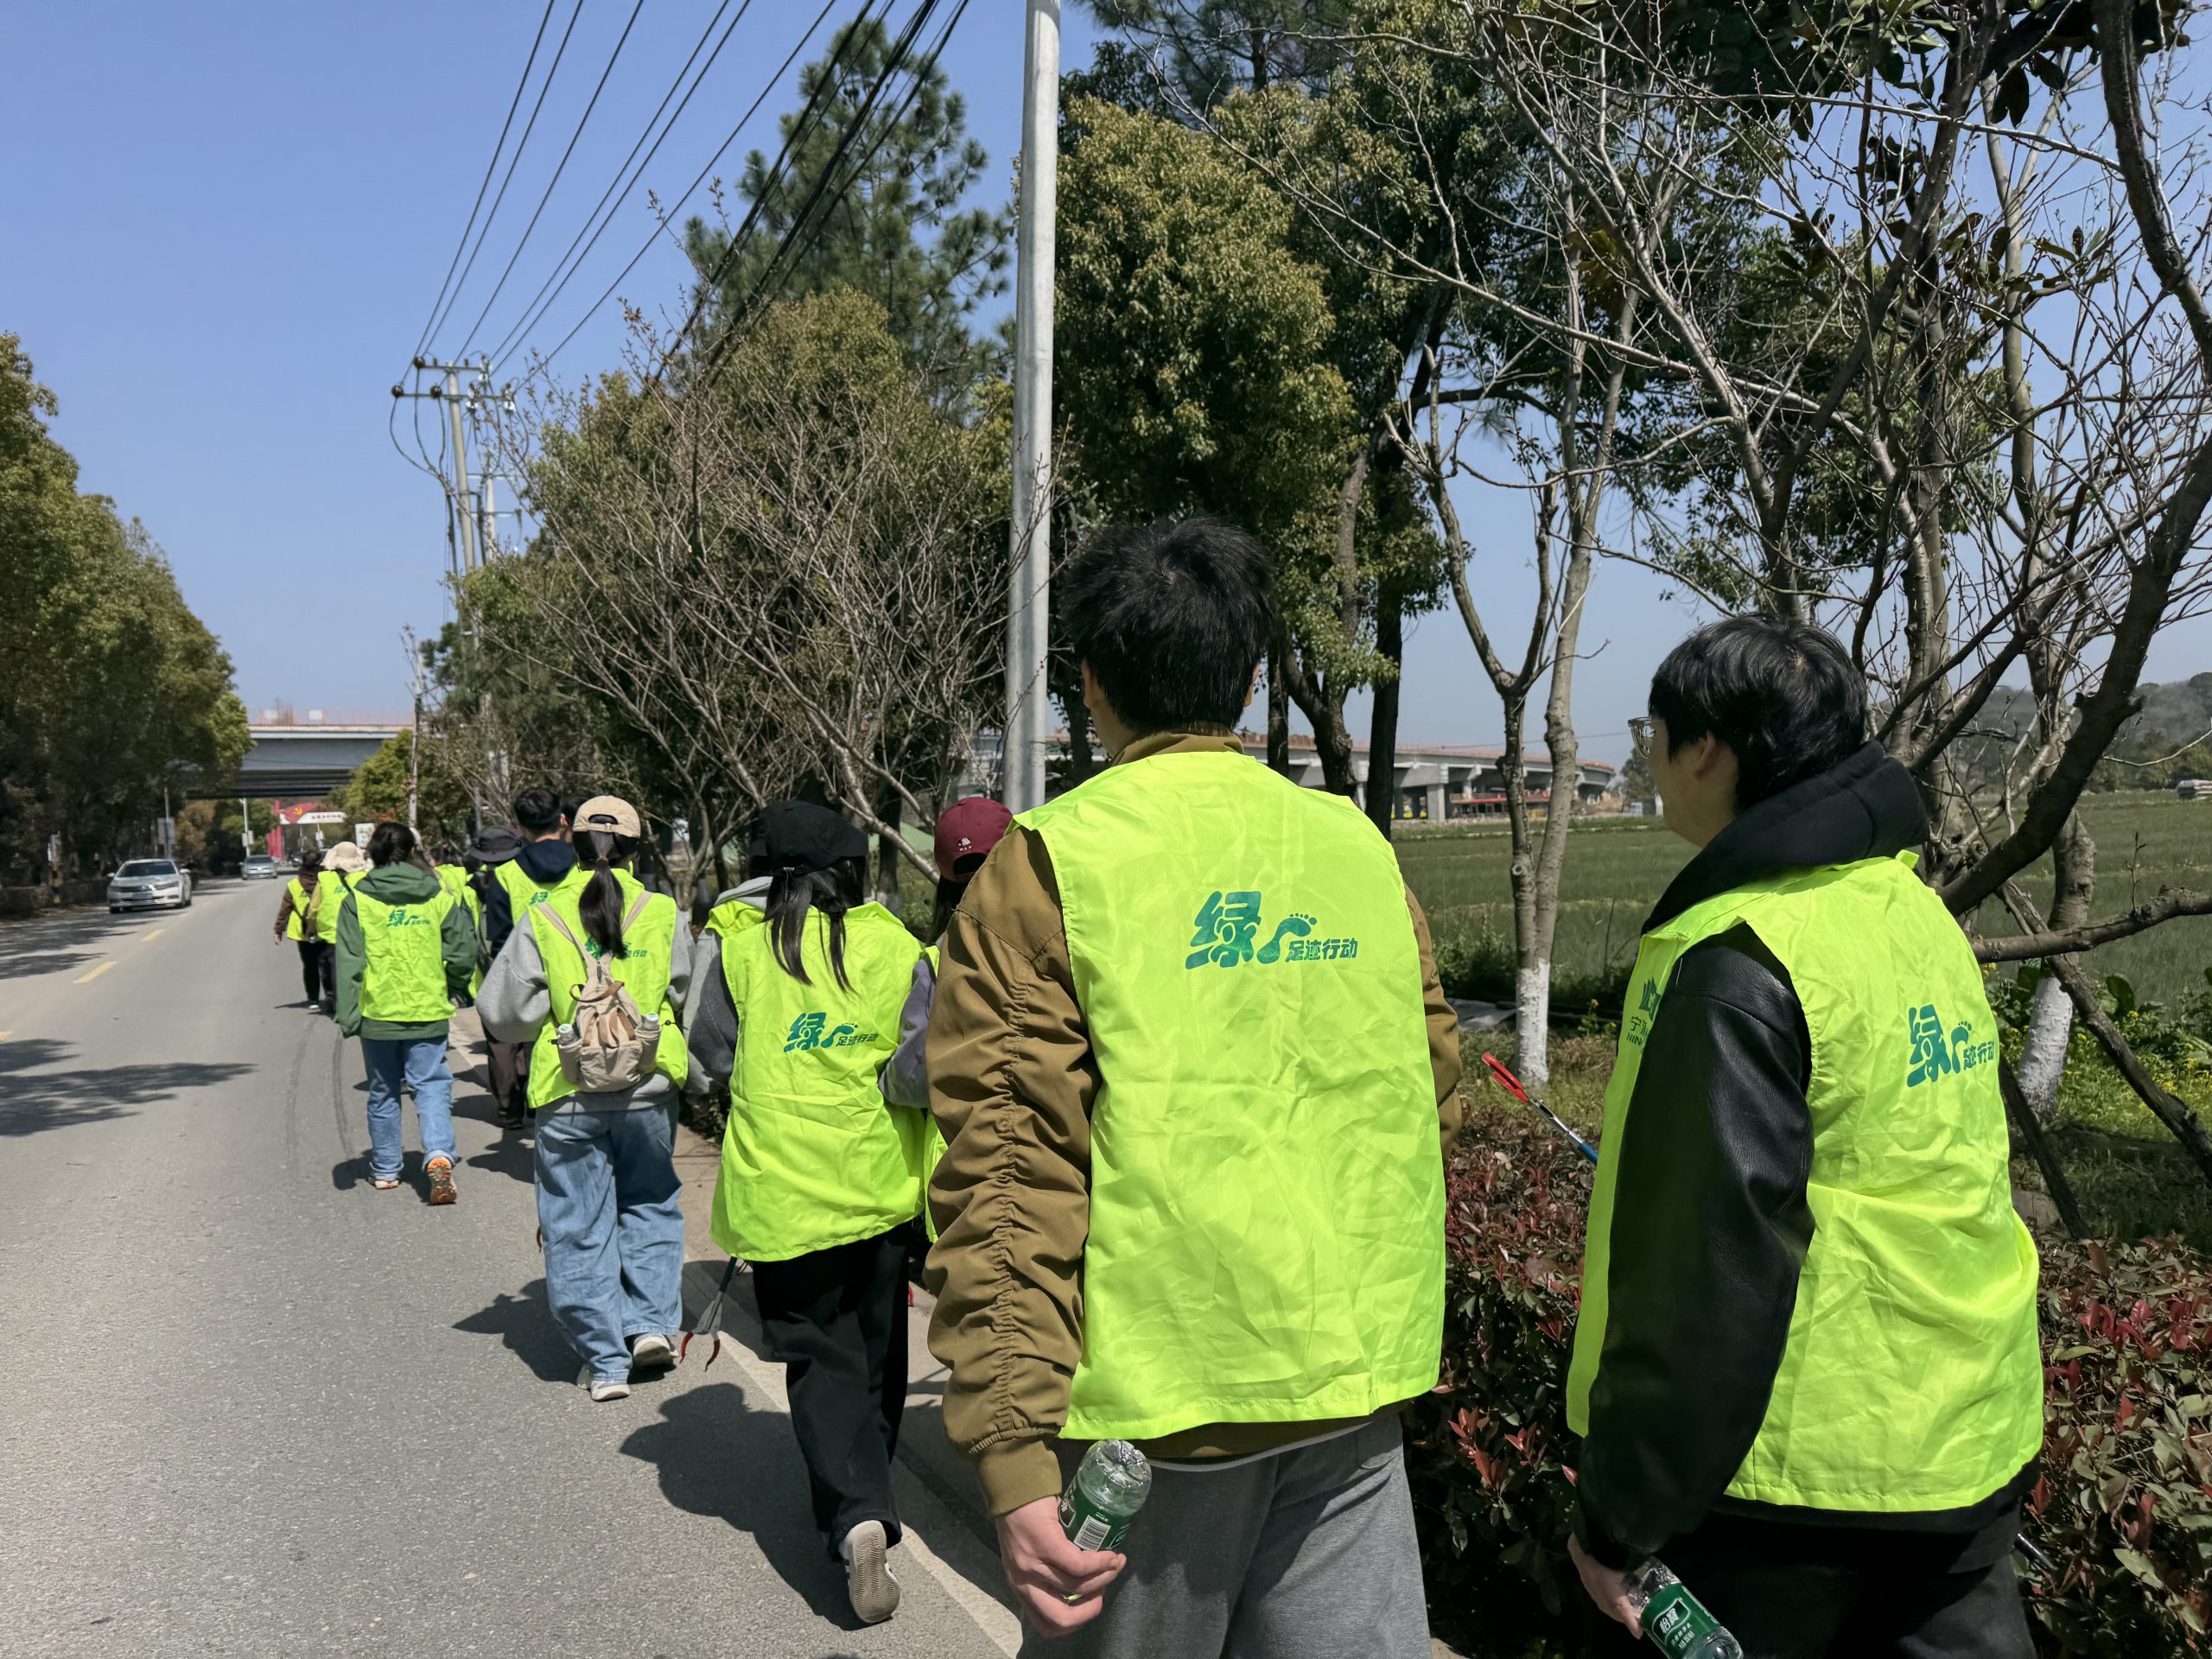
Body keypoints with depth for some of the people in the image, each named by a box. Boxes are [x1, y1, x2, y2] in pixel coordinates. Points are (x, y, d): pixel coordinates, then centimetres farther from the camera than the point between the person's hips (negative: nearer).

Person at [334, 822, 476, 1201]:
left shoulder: (357, 900, -2)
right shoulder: (438, 896, 0)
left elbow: (348, 963, -5)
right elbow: (463, 953, 0)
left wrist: (348, 1015, -3)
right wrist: (450, 989, 17)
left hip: (377, 1013, 0)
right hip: (429, 1013, 0)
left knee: (383, 1092, 15)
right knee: (432, 1085, 3)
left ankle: (385, 1170, 24)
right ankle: (438, 1156, -19)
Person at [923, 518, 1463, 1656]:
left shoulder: (1050, 865, -9)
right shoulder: (1360, 848, 4)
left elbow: (1006, 1168, -15)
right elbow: (1434, 1102, 11)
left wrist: (1013, 1452, -15)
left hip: (1158, 1391, -3)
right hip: (1359, 1388, 4)